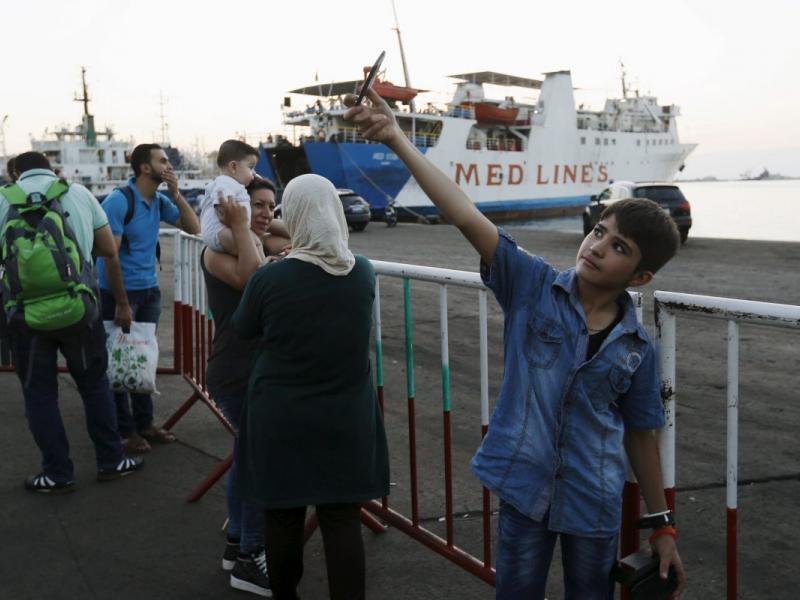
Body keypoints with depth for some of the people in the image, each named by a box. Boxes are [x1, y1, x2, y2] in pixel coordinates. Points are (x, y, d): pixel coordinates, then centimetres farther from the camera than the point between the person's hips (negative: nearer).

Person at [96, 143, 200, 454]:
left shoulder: (159, 201, 6)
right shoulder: (118, 201, -15)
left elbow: (193, 228, 5)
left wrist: (176, 194, -7)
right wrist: (121, 304, -19)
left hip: (149, 290, 7)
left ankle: (144, 423, 21)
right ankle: (125, 430, 11)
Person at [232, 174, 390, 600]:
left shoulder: (269, 278, -15)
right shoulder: (364, 273, -7)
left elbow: (243, 329, 3)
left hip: (281, 419, -1)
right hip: (346, 418, 2)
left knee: (283, 517, 14)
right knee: (343, 519, 8)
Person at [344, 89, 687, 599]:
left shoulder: (637, 348, -4)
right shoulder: (534, 286, -9)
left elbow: (640, 435, 6)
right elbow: (467, 217, -20)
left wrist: (662, 525, 10)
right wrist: (398, 140, -28)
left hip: (595, 501, 1)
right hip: (523, 485, -1)